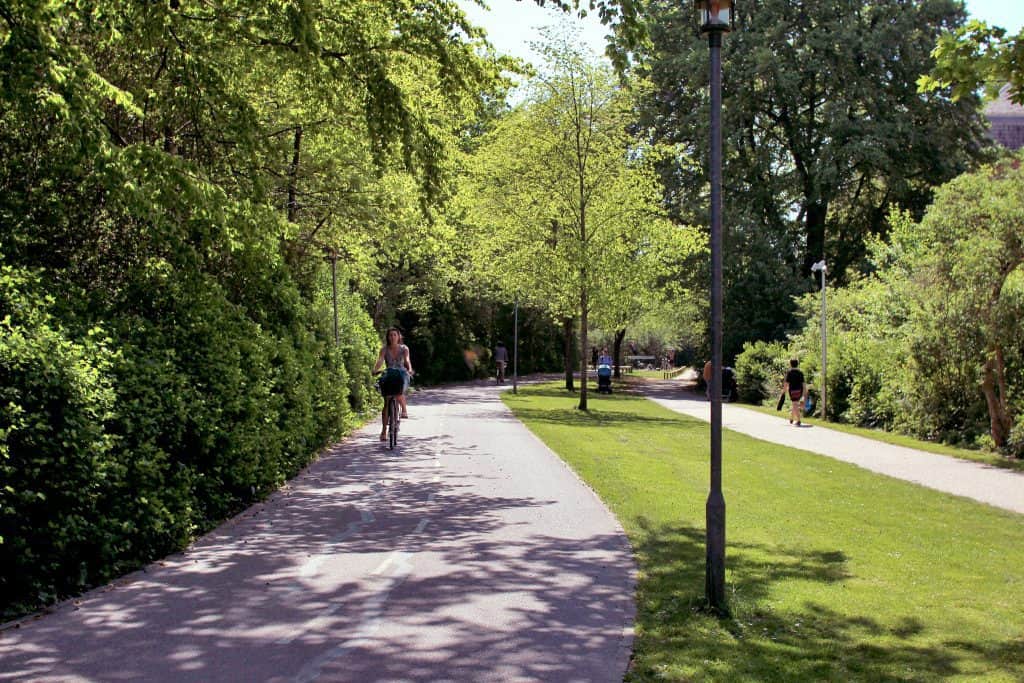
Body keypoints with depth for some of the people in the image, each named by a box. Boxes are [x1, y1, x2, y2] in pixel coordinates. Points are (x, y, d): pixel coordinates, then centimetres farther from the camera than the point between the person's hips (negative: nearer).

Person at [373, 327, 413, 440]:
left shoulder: (404, 349, 0)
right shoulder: (384, 349, 0)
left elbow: (407, 360, -16)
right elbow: (380, 361, -17)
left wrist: (409, 369, -37)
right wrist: (375, 370, -37)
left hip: (402, 376, -1)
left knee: (399, 394, -33)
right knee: (386, 403, -10)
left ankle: (404, 409, -1)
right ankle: (384, 430, -1)